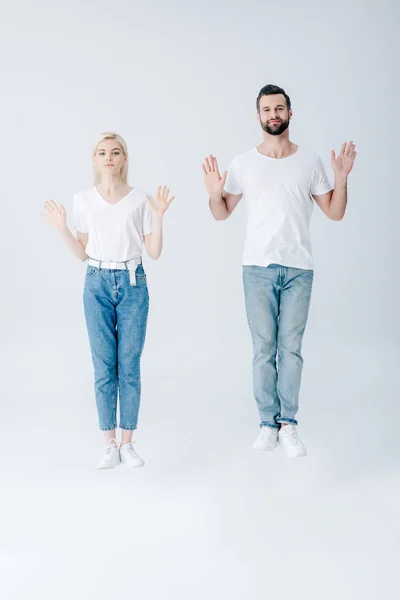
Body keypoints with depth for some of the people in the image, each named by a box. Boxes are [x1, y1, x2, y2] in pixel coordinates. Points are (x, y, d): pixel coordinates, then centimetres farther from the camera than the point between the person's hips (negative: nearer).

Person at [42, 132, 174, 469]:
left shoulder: (140, 200, 1)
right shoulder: (83, 200, 5)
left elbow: (154, 252, 1)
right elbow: (83, 254, 9)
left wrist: (158, 216, -10)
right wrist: (62, 229, -4)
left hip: (132, 284, -1)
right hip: (97, 283, 1)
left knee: (130, 365, 0)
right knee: (104, 366, 1)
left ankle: (127, 443, 10)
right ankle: (110, 444, 9)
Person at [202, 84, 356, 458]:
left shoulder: (310, 162, 5)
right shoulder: (243, 163, 4)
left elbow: (335, 214, 8)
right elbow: (222, 214, 8)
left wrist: (341, 178, -7)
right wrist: (214, 193, -12)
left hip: (298, 269, 0)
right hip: (258, 268, 0)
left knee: (291, 347, 2)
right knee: (263, 349, 2)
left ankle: (288, 424, 9)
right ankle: (268, 423, 10)